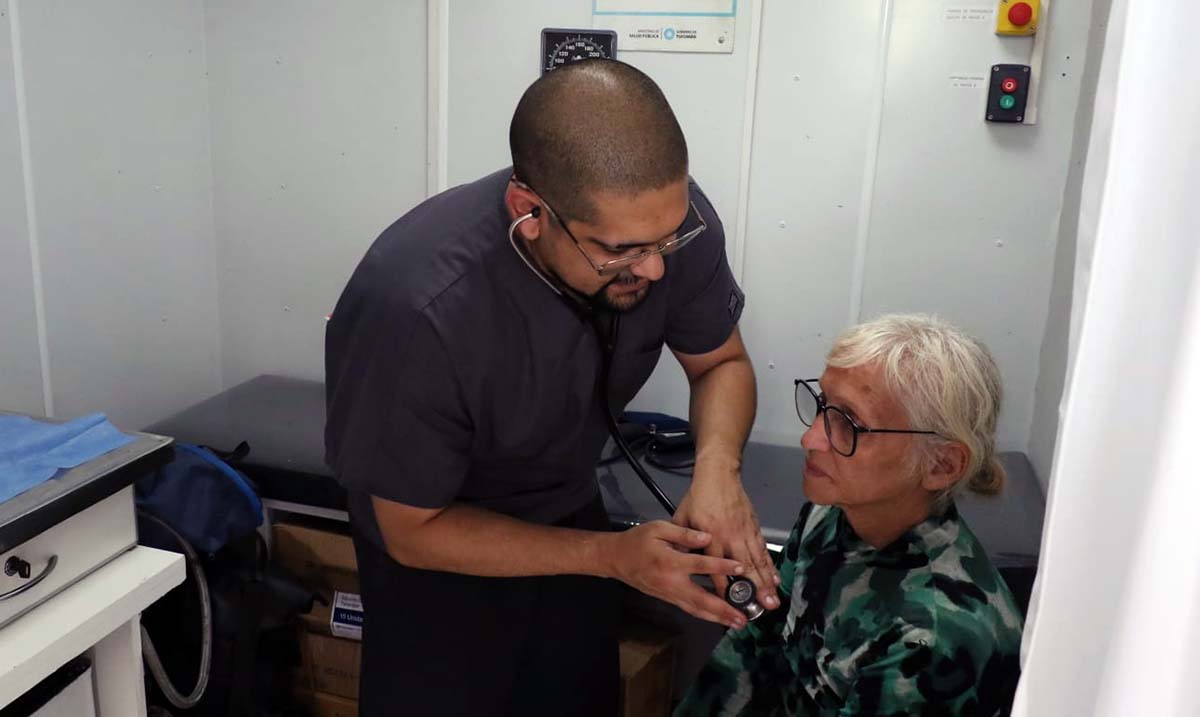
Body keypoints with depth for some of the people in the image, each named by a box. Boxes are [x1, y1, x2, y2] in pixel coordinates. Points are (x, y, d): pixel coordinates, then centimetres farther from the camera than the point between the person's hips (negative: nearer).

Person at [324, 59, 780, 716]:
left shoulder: (668, 216, -26)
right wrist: (614, 555, -28)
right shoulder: (415, 309, -38)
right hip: (438, 541, -3)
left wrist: (717, 468, -27)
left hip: (568, 510, 4)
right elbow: (414, 531, -23)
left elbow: (721, 362, -6)